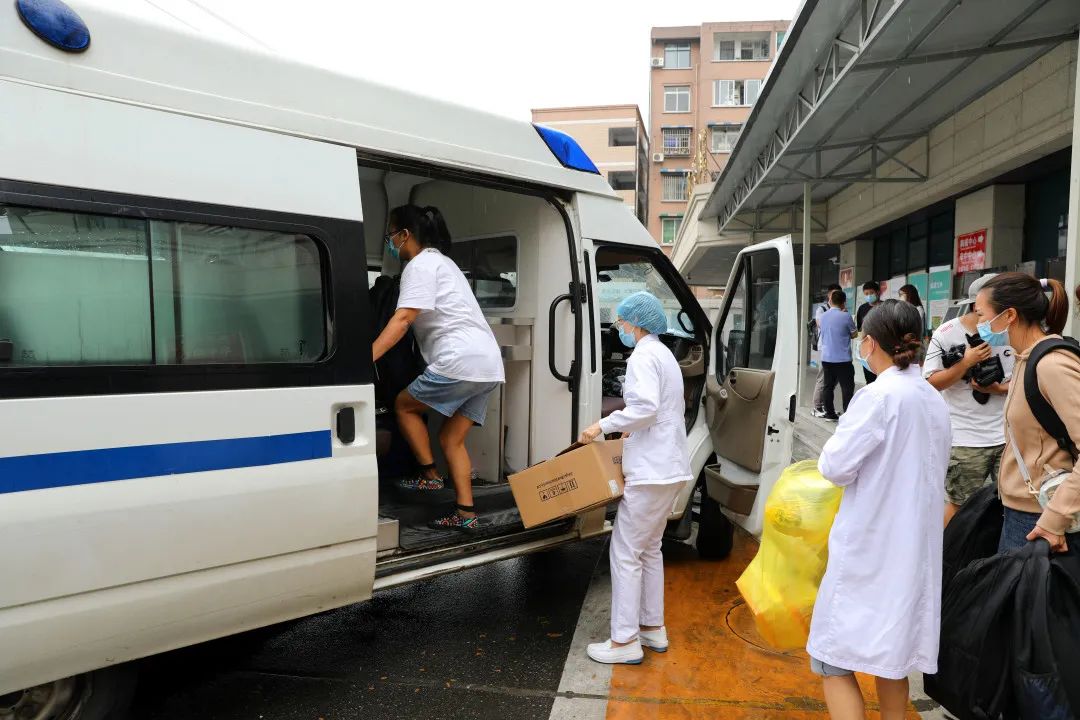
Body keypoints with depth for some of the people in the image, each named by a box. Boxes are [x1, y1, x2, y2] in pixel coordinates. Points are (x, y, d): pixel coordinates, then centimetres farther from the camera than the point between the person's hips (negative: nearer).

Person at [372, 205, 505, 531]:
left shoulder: (420, 265, -5)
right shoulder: (440, 261, 26)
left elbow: (402, 320, -17)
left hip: (461, 360, -10)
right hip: (489, 364, 10)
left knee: (403, 405, 10)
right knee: (451, 439, 13)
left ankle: (430, 475, 14)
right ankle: (466, 514, 11)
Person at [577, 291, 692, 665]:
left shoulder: (643, 356, -13)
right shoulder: (664, 355, 17)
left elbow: (645, 406, -27)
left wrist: (604, 425, -19)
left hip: (651, 470, -10)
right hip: (669, 465, 10)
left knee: (625, 551, -2)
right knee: (649, 548, 18)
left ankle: (625, 640, 5)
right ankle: (653, 628, 27)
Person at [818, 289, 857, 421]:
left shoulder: (823, 316, 4)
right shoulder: (846, 316, -12)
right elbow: (853, 334, 1)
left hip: (826, 357, 5)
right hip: (843, 359, -5)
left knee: (828, 386, 10)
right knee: (847, 387, 1)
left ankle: (829, 413, 12)